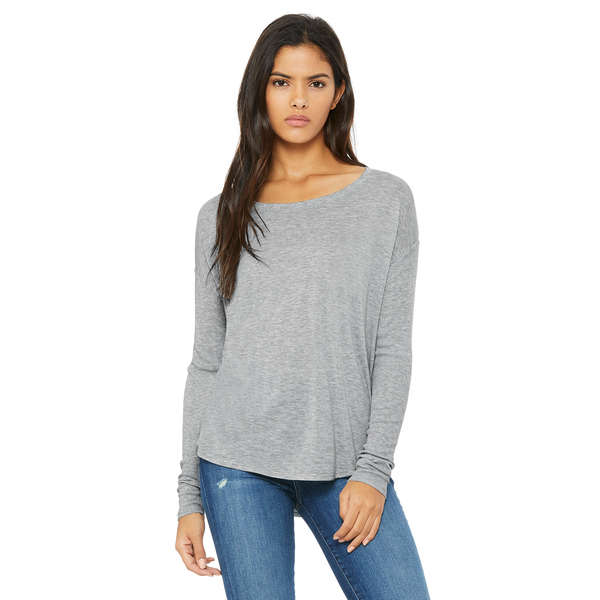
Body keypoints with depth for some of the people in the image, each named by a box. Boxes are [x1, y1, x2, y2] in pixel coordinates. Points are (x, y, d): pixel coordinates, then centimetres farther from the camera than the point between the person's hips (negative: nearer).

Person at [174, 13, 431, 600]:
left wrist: (373, 468, -8)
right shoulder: (221, 216, 7)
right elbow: (206, 359, 9)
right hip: (239, 463, 1)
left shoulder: (387, 199, 3)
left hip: (346, 463, 0)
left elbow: (393, 347, 0)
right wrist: (190, 494, 7)